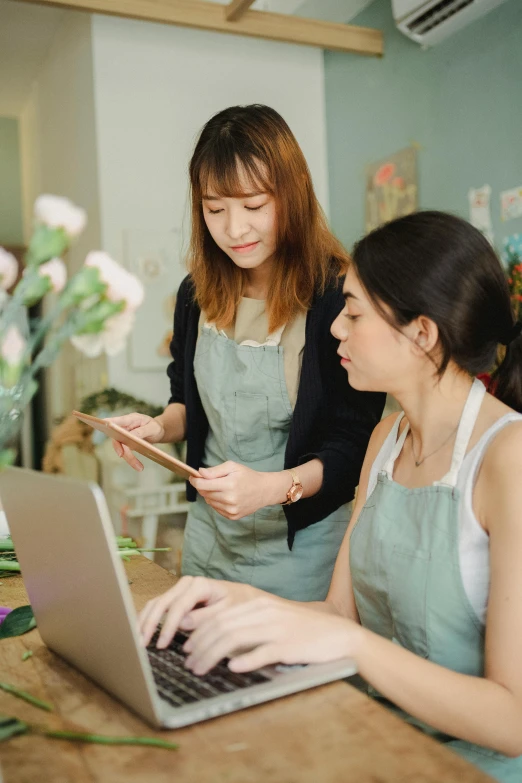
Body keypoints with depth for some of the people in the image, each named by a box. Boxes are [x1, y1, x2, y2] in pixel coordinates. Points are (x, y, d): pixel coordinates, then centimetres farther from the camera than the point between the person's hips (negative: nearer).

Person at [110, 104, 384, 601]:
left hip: (301, 549, -5)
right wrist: (160, 427, -6)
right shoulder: (196, 294, 0)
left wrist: (273, 486, -30)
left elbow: (356, 447, -16)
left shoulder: (339, 299, -19)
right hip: (208, 540, 6)